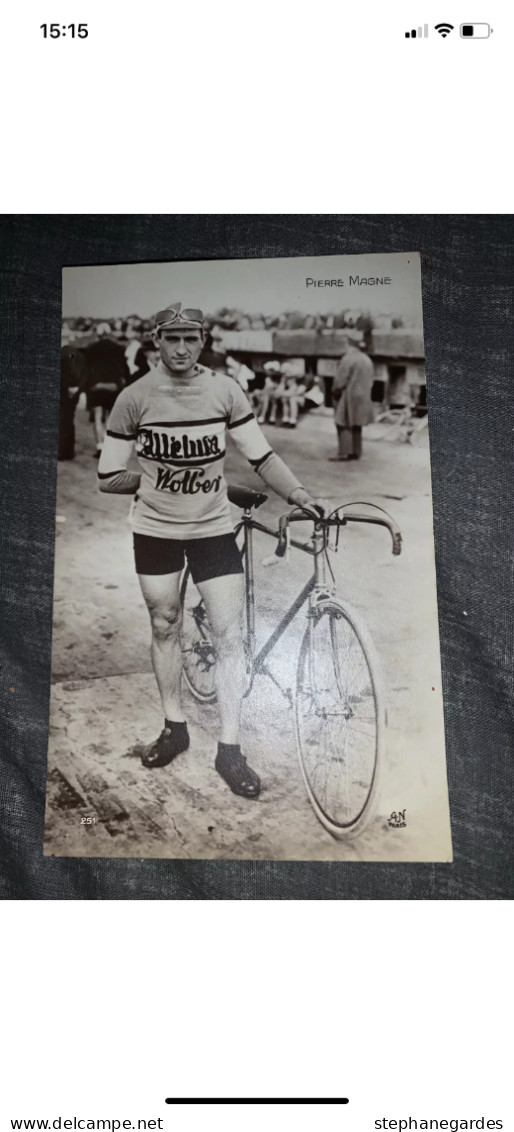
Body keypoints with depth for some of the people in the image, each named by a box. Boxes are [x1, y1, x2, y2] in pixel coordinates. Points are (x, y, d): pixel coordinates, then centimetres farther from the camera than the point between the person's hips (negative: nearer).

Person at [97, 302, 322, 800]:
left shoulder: (225, 391, -8)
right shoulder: (135, 397, -10)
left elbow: (261, 455, -7)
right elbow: (109, 477, -4)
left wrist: (300, 494, -21)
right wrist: (157, 480, -2)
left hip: (213, 528, 0)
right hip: (155, 529, 0)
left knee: (229, 634, -4)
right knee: (164, 627, 13)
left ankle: (229, 749, 9)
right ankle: (174, 727, 33)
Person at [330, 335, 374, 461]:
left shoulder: (348, 359, -16)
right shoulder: (367, 359, 10)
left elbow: (340, 380, -15)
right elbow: (369, 380, 12)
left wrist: (335, 392, 0)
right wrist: (364, 392, 17)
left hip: (349, 397, -8)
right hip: (362, 397, 8)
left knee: (343, 425, -3)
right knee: (356, 425, 13)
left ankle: (343, 453, -6)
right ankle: (356, 452, 16)